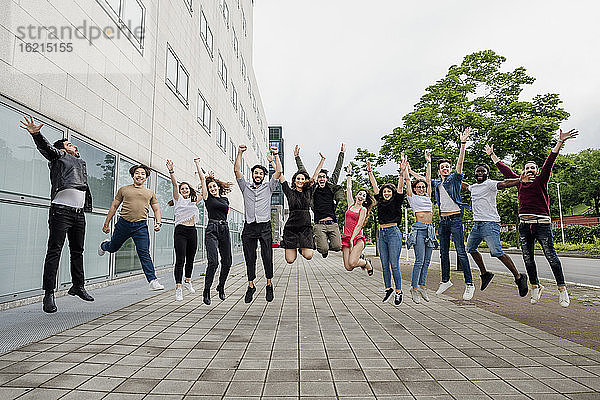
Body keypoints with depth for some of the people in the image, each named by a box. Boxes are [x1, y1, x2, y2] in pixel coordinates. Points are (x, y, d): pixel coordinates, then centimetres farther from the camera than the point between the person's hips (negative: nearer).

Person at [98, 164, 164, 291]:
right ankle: (104, 245, 58)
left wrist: (158, 223, 0)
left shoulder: (150, 193, 12)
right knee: (113, 247, 20)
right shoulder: (123, 189, 9)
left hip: (141, 226, -1)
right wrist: (106, 224, 13)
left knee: (144, 253, -10)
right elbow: (114, 206, 13)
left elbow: (156, 209, 17)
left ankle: (152, 280, -10)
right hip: (123, 223, 1)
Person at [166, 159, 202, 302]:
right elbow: (174, 184, -10)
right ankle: (178, 288, -8)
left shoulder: (194, 200, 16)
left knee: (190, 259, 14)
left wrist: (198, 167, 14)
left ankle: (187, 281, 34)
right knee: (180, 260, -9)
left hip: (192, 231, 4)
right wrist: (171, 171, -24)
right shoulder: (178, 199, 6)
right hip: (180, 231, -4)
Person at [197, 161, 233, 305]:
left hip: (224, 229, 4)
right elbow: (202, 178, 3)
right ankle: (206, 291, -4)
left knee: (227, 262, 4)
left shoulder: (225, 199, 15)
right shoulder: (208, 198, 5)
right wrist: (197, 163, 7)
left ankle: (221, 287, 26)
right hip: (212, 230, -4)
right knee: (213, 262, -15)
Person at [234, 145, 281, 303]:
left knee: (267, 257, -3)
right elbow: (237, 171, 6)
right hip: (249, 227, 1)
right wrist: (240, 153, 0)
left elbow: (278, 172, 3)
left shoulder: (268, 187, 12)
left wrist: (275, 155, -1)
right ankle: (250, 285, 16)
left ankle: (269, 284, 12)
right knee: (249, 258, 4)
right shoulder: (245, 187, 14)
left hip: (265, 226, -1)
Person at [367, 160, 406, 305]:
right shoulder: (380, 201, 13)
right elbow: (375, 186, 19)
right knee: (384, 264, 9)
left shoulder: (396, 201, 2)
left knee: (394, 264, -4)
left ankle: (398, 291, 7)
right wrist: (369, 171, 21)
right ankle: (388, 289, 22)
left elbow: (400, 187, -7)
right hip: (382, 233, 5)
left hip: (393, 233, -5)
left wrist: (403, 170, -14)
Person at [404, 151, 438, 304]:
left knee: (427, 260, 6)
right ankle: (414, 288, -3)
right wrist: (404, 165, 10)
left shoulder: (427, 197, 19)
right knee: (420, 260, -10)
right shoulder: (412, 197, 6)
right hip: (419, 228, -6)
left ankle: (422, 286, 14)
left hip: (430, 229, 6)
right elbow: (407, 179, 5)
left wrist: (428, 162, 27)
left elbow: (428, 178, 24)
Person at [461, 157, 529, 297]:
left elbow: (505, 183, -22)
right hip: (477, 224, 9)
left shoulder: (490, 184, -5)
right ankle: (484, 273, 30)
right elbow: (465, 186, 43)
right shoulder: (473, 187, 19)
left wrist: (521, 179, -38)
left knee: (497, 252, -17)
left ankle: (518, 277, -6)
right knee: (471, 249, 15)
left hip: (490, 223, -9)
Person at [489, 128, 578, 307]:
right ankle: (535, 287, 23)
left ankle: (562, 289, 6)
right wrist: (492, 155, 30)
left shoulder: (541, 180, 5)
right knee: (528, 259, 8)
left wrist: (560, 142, -15)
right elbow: (504, 169, 23)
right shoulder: (520, 182, 14)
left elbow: (549, 162, -5)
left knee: (551, 257, -4)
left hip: (542, 224, -4)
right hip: (524, 225, 4)